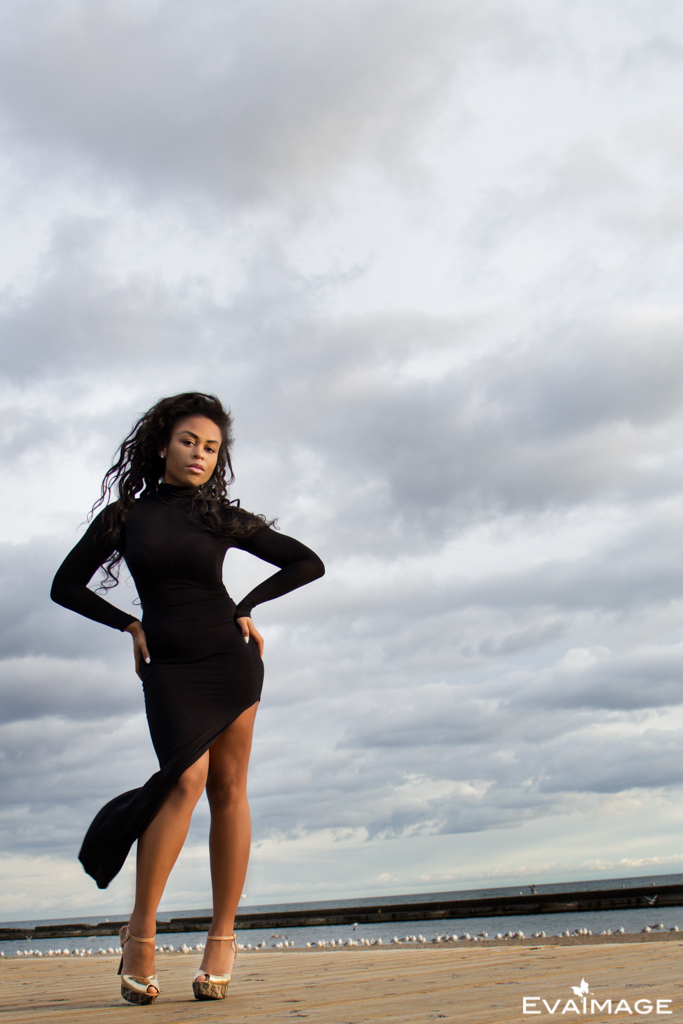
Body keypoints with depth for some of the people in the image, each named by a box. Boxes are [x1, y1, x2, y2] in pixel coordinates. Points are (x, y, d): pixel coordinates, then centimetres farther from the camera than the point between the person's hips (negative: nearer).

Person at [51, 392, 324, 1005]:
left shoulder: (222, 517, 5)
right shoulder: (124, 515, 5)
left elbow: (307, 563, 9)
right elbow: (67, 585, 11)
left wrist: (246, 608, 4)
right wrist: (130, 625, 3)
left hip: (229, 657, 1)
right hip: (168, 667, -1)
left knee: (228, 787, 1)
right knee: (187, 779, -18)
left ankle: (222, 937, 9)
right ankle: (141, 931, -6)